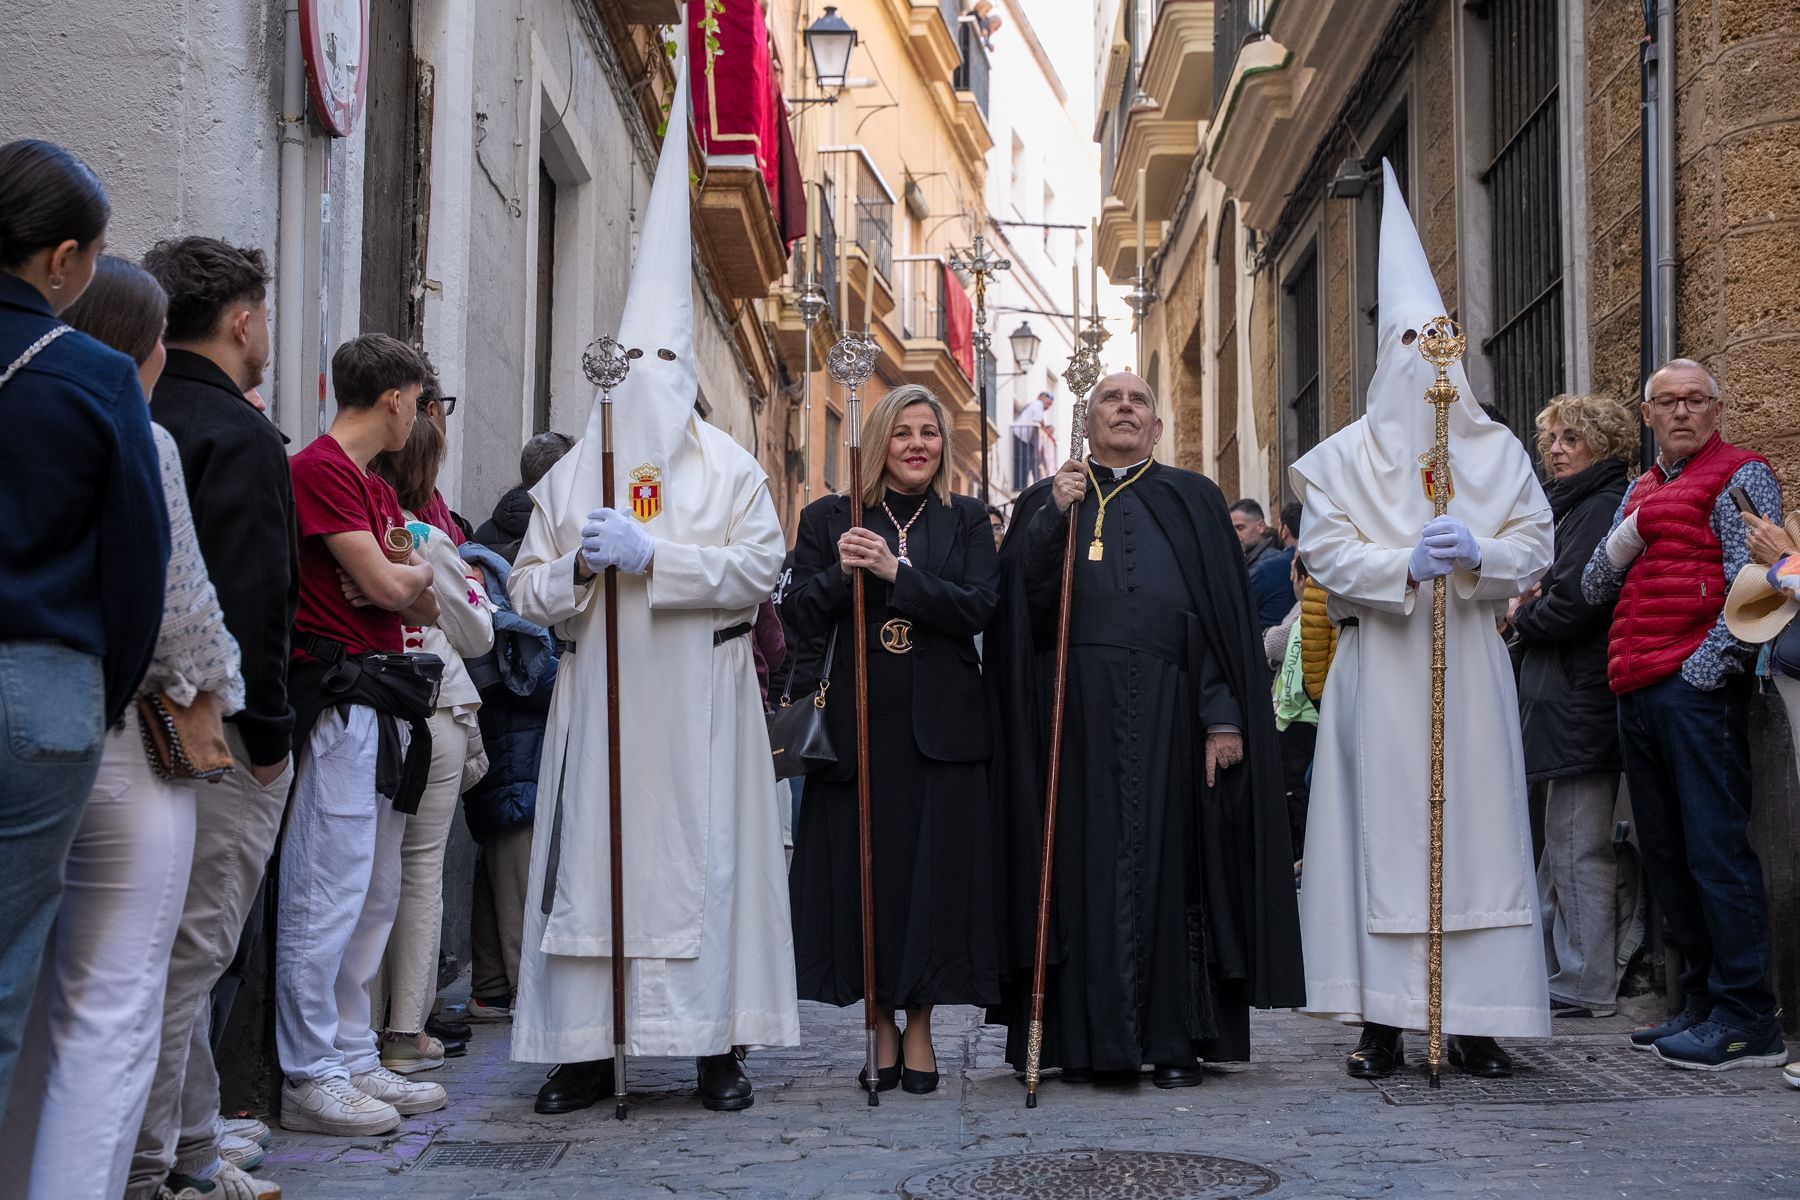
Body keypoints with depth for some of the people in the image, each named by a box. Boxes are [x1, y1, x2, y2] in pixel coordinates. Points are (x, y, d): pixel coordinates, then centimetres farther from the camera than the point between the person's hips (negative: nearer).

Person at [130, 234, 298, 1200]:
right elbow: (253, 603, -20)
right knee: (191, 945, -4)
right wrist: (269, 731, -12)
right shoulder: (239, 437, -13)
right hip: (217, 726, -9)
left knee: (174, 940, 16)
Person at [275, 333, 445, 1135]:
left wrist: (410, 579, 2)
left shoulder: (378, 489, 22)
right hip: (338, 698, -10)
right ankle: (310, 1077, -3)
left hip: (382, 701, 10)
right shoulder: (320, 468, -9)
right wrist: (422, 569, 6)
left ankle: (353, 1060, 19)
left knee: (375, 894, 12)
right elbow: (384, 585, -12)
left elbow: (419, 608, 22)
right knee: (328, 889, -8)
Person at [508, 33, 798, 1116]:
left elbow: (759, 567, -9)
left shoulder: (731, 468, 5)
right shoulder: (570, 475, 13)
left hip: (699, 695, -2)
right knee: (592, 852, -1)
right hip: (602, 693, 2)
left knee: (703, 852, -2)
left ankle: (716, 1043, 3)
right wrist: (580, 564, -12)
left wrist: (648, 554, -15)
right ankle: (588, 1048, 3)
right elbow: (531, 590, 10)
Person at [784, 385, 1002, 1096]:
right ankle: (882, 1029, 13)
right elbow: (802, 618, 2)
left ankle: (919, 1029, 11)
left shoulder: (967, 521, 8)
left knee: (936, 870, 0)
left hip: (942, 725, 0)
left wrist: (896, 571, -15)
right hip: (861, 725, 0)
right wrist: (840, 572, -16)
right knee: (868, 871, 1)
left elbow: (978, 609, -6)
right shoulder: (829, 519, 8)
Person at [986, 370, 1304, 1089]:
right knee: (1086, 860, -1)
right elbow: (1018, 601, -1)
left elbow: (1227, 614, 4)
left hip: (1168, 707, 0)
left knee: (1169, 857, 0)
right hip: (1079, 712, 1)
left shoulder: (1193, 501, 12)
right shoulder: (1048, 502, 15)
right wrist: (1055, 518, -12)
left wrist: (1225, 715, -5)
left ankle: (1175, 1039, 5)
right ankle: (1087, 1036, 5)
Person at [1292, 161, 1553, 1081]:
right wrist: (1406, 567, -19)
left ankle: (1474, 1019, 3)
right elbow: (1326, 553, -3)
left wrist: (1475, 554, -14)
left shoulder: (1497, 450, 12)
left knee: (1476, 824, -2)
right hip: (1381, 667, -1)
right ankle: (1382, 1020, -2)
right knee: (1382, 825, -5)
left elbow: (1536, 545, 6)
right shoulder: (1347, 454, 7)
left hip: (1470, 665, 2)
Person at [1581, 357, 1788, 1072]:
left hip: (1697, 691, -8)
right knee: (1667, 856, 9)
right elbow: (1594, 589, 19)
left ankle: (1747, 1019, -7)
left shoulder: (1741, 477, -1)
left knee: (1715, 849, -10)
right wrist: (1624, 540, 0)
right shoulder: (1641, 491, 23)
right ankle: (1702, 1003, 17)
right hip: (1637, 693, 8)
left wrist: (1705, 668, -16)